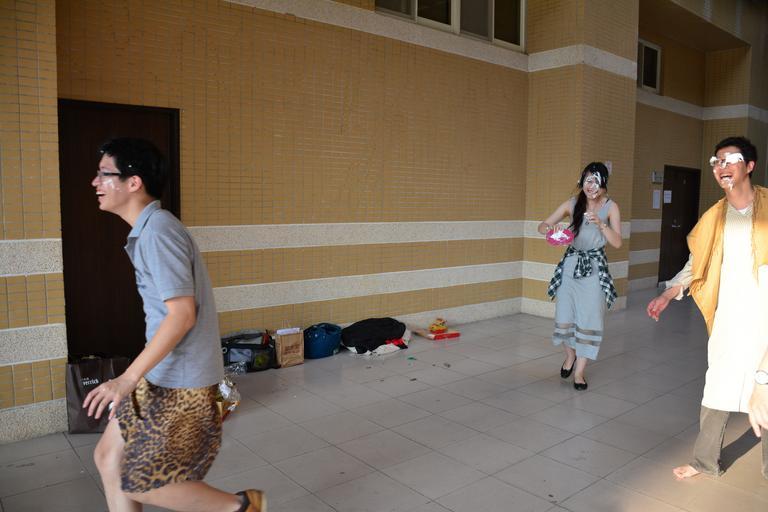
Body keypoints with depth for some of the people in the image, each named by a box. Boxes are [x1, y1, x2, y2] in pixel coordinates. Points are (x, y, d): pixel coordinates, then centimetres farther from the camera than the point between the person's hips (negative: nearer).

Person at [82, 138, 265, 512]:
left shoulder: (157, 231, -20)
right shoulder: (149, 229, 12)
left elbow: (182, 313, -24)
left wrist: (129, 378, -24)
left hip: (182, 383, -10)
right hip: (161, 376, 10)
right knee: (108, 456, 16)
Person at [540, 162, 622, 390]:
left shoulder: (611, 207, -5)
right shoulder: (572, 204, -2)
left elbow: (617, 242, -10)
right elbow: (542, 226, -1)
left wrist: (600, 224, -25)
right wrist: (552, 229, -24)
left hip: (595, 268, -1)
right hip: (571, 264, 1)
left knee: (590, 319, -2)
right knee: (565, 316, 4)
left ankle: (579, 371, 12)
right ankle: (570, 355, 34)